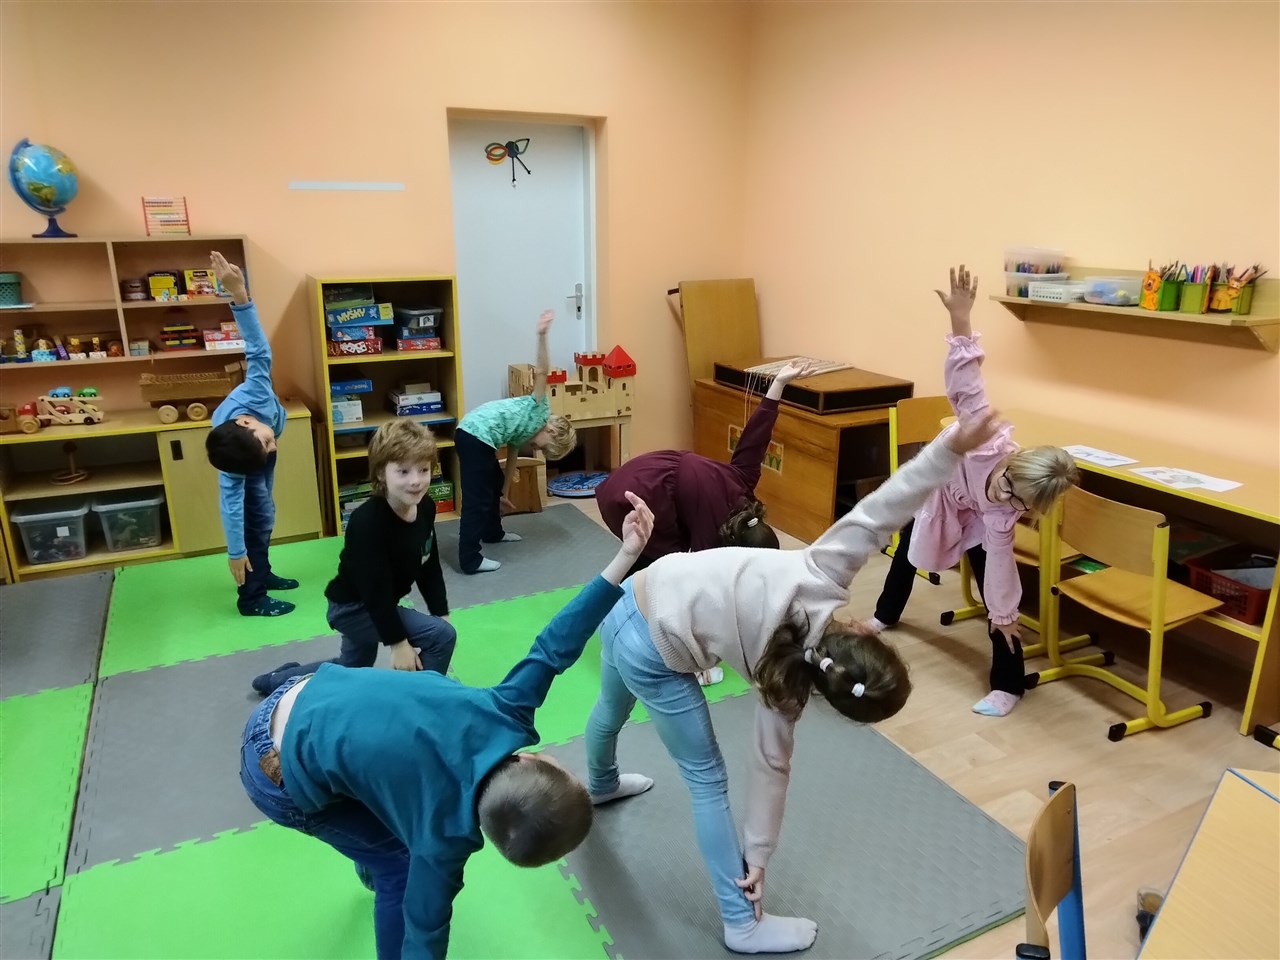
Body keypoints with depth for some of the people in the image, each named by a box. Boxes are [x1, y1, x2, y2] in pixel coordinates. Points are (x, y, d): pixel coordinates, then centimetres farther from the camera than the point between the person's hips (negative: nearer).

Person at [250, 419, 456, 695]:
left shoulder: (426, 508, -10)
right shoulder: (368, 522, -33)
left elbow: (430, 567, 2)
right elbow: (375, 587, -30)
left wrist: (442, 613, 1)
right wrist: (398, 642, -25)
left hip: (376, 606, 9)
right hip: (353, 607, -9)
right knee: (442, 635, -20)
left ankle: (282, 680, 50)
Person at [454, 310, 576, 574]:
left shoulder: (524, 433, 24)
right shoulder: (541, 412, 0)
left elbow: (512, 457, 28)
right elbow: (541, 372, -10)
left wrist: (504, 493, 31)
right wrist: (542, 336, -20)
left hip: (474, 435, 10)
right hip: (475, 436, -10)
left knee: (495, 483, 27)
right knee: (477, 498, -7)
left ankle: (493, 532, 45)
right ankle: (470, 560, -3)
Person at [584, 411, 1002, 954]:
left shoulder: (818, 580, -11)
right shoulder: (785, 688, -15)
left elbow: (876, 513, -16)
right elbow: (771, 767, -8)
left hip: (629, 604, 9)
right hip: (653, 654, -9)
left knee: (612, 709, 40)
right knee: (707, 779, 9)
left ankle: (601, 786, 77)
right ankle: (742, 926, 27)